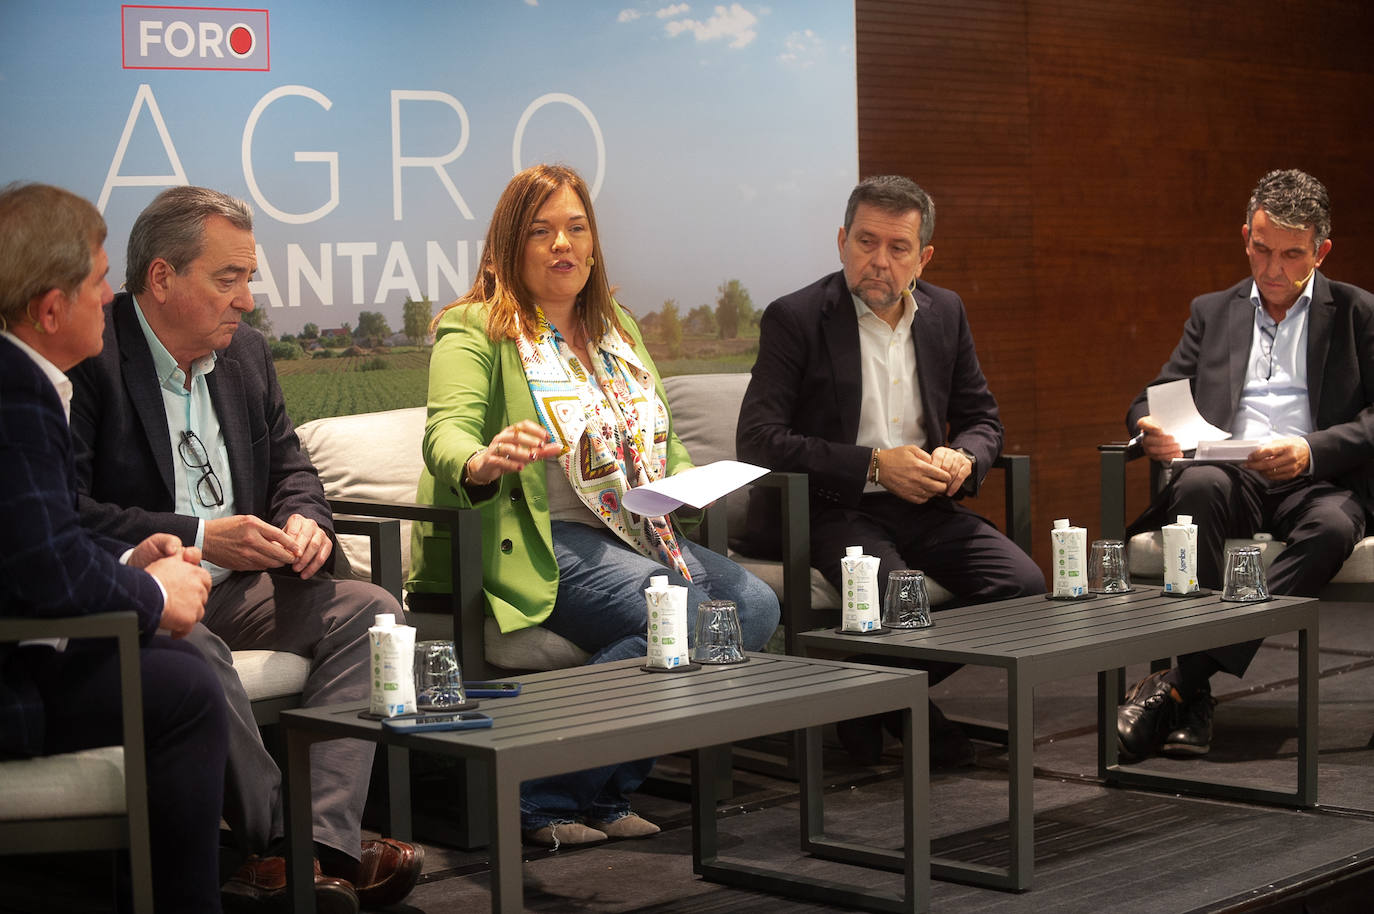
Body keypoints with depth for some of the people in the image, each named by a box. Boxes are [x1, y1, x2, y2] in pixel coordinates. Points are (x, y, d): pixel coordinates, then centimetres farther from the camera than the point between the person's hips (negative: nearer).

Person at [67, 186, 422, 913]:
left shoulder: (246, 352, 14)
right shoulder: (86, 357, -11)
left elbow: (289, 464, 22)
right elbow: (64, 511, -18)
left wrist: (304, 520, -3)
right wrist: (196, 538, -22)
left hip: (234, 585, 7)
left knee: (369, 611, -13)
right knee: (193, 650, -38)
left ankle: (323, 846, -27)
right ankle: (279, 842, -25)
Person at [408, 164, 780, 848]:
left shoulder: (616, 329, 22)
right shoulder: (475, 330, 0)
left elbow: (665, 445, 27)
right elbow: (445, 433, -16)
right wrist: (482, 462, -41)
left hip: (636, 534, 8)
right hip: (533, 542, -7)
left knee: (754, 604, -16)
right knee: (678, 613, -30)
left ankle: (604, 793, -8)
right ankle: (539, 796, -18)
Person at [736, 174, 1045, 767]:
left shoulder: (944, 313, 11)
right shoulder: (795, 318, -6)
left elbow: (982, 420, 19)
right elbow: (757, 440, -14)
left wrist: (962, 459, -7)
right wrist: (875, 465, -19)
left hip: (925, 504, 6)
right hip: (831, 510, -6)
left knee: (1022, 584, -16)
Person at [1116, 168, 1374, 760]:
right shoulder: (1213, 312, 22)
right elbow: (1154, 399, 17)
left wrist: (1310, 450, -18)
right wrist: (1153, 430, -9)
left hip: (1316, 482, -1)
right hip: (1232, 480, 2)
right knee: (1199, 485, -35)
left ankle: (1176, 684, -39)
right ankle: (1195, 694, -39)